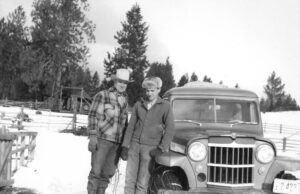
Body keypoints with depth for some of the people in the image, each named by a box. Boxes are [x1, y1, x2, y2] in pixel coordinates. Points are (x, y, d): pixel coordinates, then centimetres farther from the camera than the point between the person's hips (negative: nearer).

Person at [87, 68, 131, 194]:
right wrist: (92, 136, -14)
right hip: (102, 140, -5)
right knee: (96, 171, -4)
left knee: (108, 173, 9)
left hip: (117, 142, 5)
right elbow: (93, 116, -6)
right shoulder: (102, 95, -2)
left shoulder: (124, 100, 16)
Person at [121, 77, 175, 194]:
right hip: (134, 145, 3)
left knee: (142, 183, -4)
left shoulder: (165, 106, 2)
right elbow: (131, 127, 12)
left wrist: (162, 148, -12)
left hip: (150, 148, -3)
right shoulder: (138, 105, 12)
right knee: (129, 180, 0)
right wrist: (125, 146, 5)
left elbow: (169, 129, -3)